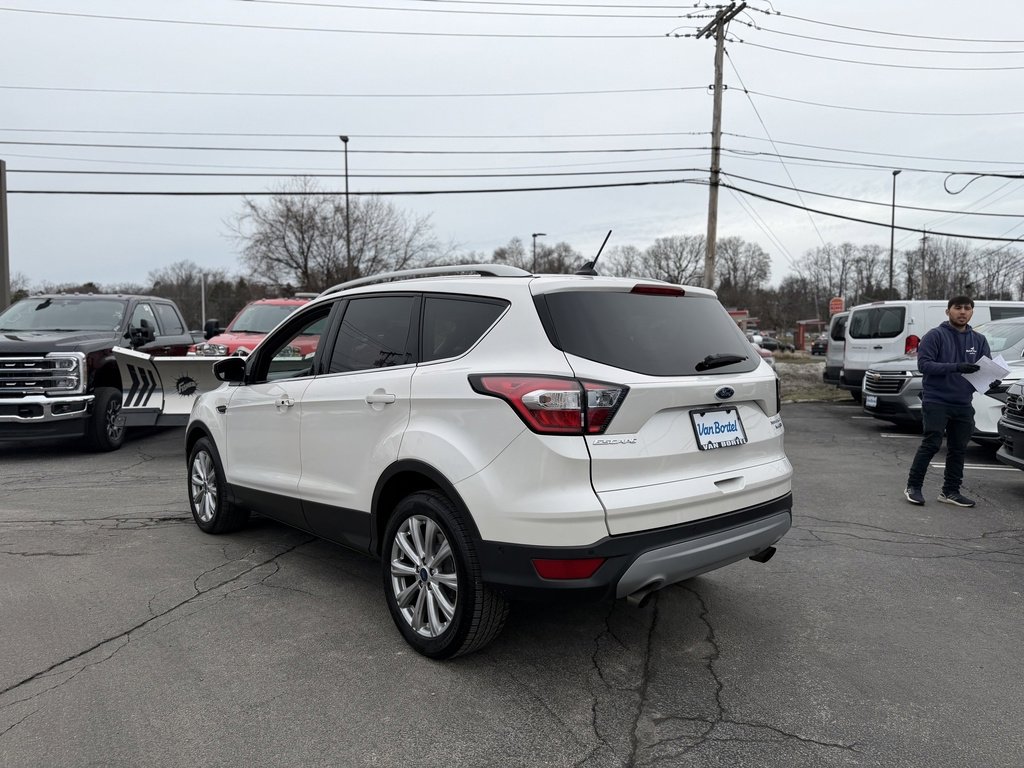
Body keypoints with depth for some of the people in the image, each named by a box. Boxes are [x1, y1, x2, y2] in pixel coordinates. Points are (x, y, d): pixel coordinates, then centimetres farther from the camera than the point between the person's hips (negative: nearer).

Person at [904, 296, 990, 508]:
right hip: (936, 401, -6)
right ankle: (913, 486, 2)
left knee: (958, 449, 8)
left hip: (963, 404, 6)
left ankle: (951, 491, 18)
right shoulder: (935, 336, -4)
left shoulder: (979, 340, 13)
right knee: (931, 444, -9)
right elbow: (923, 364, -13)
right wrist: (956, 367, -24)